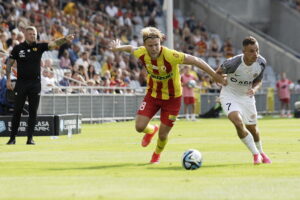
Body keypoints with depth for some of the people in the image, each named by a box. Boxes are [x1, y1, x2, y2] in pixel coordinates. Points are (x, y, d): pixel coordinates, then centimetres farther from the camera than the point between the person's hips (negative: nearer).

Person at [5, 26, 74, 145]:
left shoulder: (39, 47, 2)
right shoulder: (18, 48, 0)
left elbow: (54, 44, -12)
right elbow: (9, 63, 5)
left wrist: (65, 39, -30)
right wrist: (8, 79, -3)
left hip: (35, 84, 1)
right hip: (21, 83, -1)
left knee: (33, 112, 1)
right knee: (17, 111, 1)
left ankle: (30, 138, 7)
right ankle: (12, 138, 7)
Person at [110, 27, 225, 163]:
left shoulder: (170, 56, -33)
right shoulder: (141, 53, -19)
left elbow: (196, 61, -28)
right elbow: (131, 48, 6)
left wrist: (215, 75, -27)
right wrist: (118, 47, 25)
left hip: (172, 98, -3)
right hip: (152, 95, 3)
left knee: (162, 135, 3)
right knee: (139, 127, -9)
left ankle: (157, 154, 41)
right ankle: (151, 130, 32)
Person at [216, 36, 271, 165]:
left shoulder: (261, 63, -15)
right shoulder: (233, 63, -29)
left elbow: (258, 80, 1)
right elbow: (218, 73, -8)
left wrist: (254, 89, -17)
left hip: (247, 96, 4)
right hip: (229, 95, -4)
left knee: (252, 128, 13)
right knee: (238, 123, -25)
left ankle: (260, 152, 43)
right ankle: (256, 154, -10)